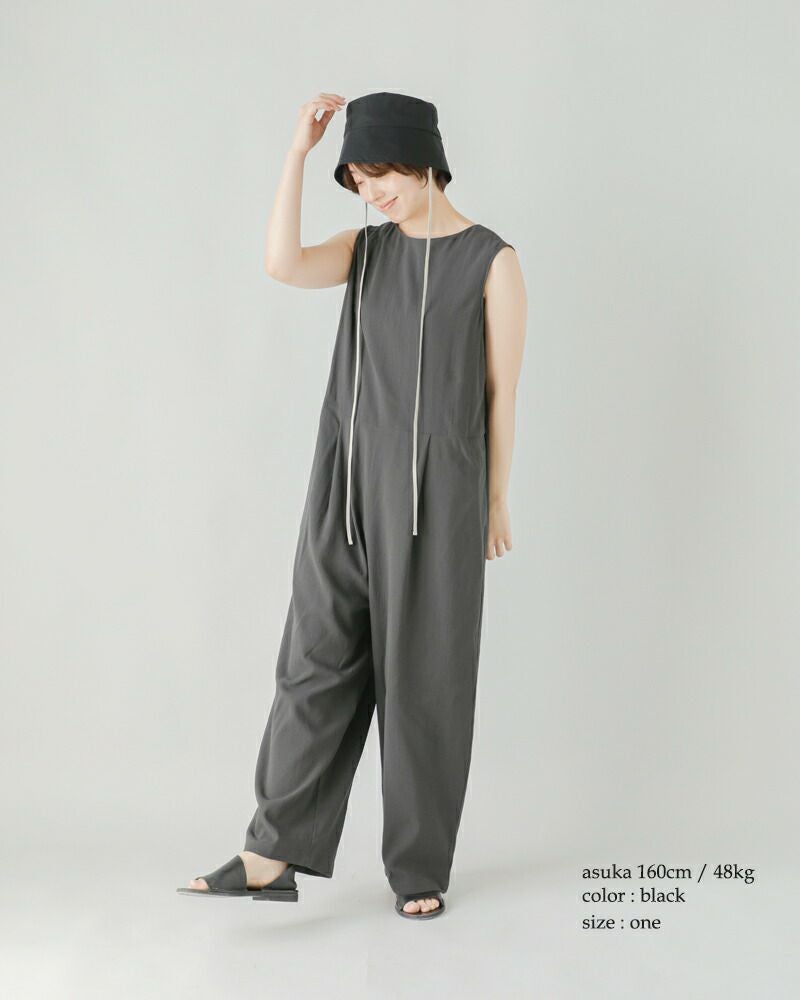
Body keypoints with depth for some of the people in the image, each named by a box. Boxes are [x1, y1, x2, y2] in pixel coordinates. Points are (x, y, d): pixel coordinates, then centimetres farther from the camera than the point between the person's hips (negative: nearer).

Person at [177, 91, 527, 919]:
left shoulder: (492, 261, -2)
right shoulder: (364, 249, 10)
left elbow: (501, 390, 0)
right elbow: (282, 265, -11)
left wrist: (496, 502, 2)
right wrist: (299, 150, -12)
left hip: (437, 489, -4)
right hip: (349, 482, 4)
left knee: (424, 674, 3)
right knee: (318, 659, 2)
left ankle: (419, 866, 16)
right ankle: (275, 855, 7)